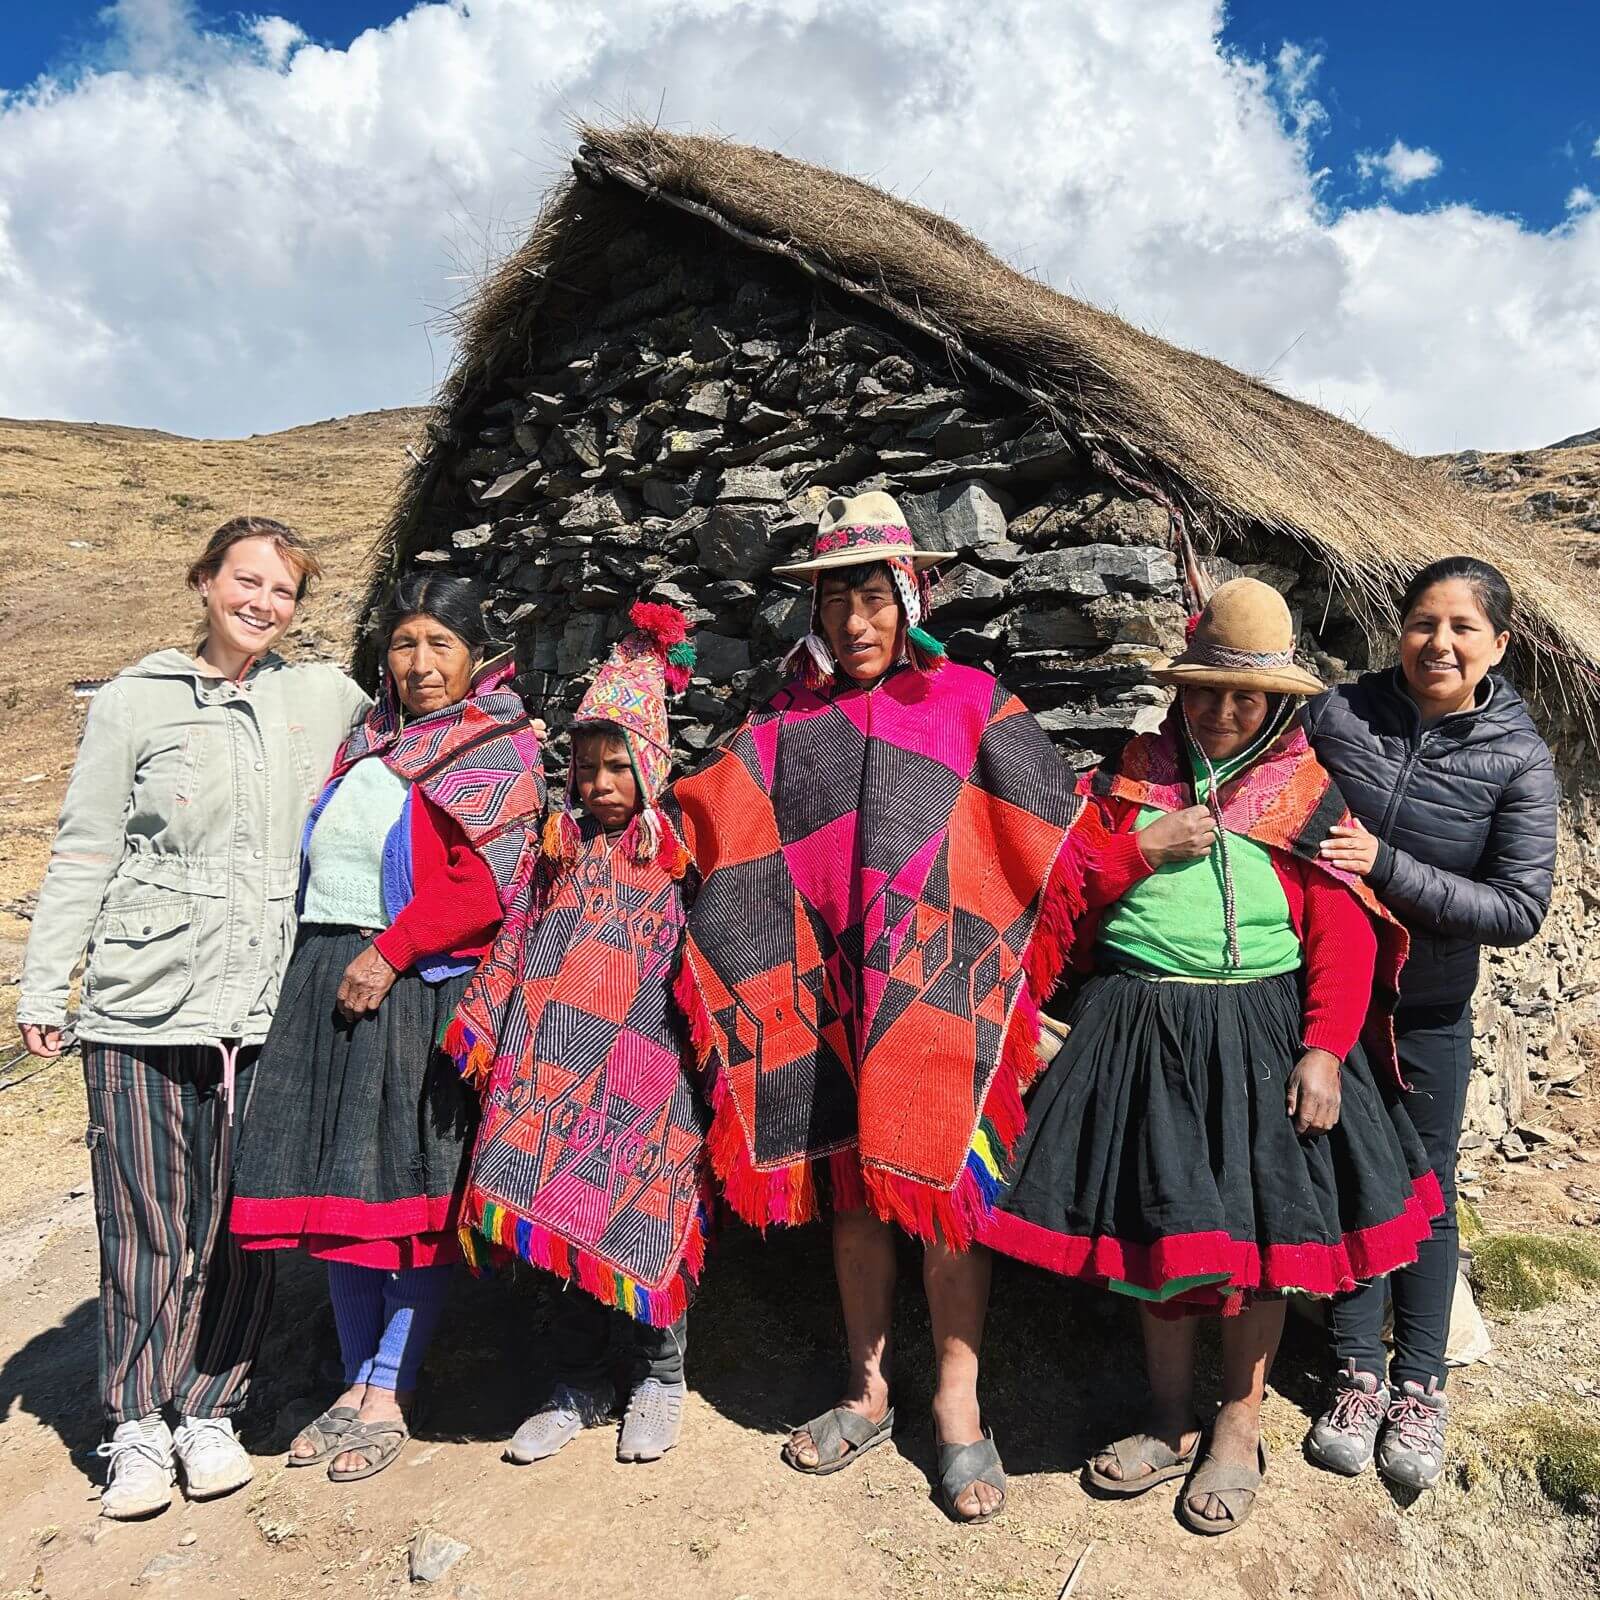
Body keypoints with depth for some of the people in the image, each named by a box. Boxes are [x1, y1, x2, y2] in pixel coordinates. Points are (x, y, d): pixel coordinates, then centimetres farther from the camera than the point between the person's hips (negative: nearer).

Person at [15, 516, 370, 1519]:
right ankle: (139, 1427, 21)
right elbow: (84, 855, 4)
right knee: (146, 1222, 4)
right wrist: (43, 990, 1)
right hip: (145, 1005, -1)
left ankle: (210, 1411, 24)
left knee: (244, 1223, 7)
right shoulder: (137, 702, 4)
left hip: (267, 1010, 2)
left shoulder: (324, 697, 9)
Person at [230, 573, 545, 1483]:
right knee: (341, 1182, 9)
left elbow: (480, 887, -12)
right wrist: (331, 958, 10)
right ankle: (359, 1381, 22)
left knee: (413, 1184, -1)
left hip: (425, 988, -6)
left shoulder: (501, 750, -2)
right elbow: (323, 856, 22)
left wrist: (391, 950, -16)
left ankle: (388, 1394, 12)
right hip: (328, 978, 6)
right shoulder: (372, 740, 18)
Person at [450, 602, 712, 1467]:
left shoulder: (677, 854, 0)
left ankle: (657, 1379, 24)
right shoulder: (560, 852, 10)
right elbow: (515, 954, 12)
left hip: (644, 1070, -3)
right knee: (561, 1222, 8)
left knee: (642, 1221, 2)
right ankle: (576, 1388, 25)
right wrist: (490, 1042, 8)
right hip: (559, 1067, 3)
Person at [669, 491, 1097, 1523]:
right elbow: (710, 826, 7)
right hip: (827, 994, 3)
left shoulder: (969, 703, 2)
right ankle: (870, 1393, 29)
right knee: (850, 1184, 12)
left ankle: (958, 1409, 19)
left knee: (944, 1179, 1)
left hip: (940, 988, -3)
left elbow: (1050, 835, -2)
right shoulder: (791, 721, 10)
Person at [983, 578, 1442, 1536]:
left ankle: (1240, 1431, 28)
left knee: (1258, 1226, 6)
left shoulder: (1308, 791, 0)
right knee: (1155, 1222, 10)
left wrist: (1325, 1049, -15)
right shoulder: (1135, 775, 7)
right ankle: (1172, 1423, 30)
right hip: (1140, 1030, 2)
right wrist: (1143, 848, -9)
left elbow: (1344, 935, -6)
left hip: (1262, 1034, -2)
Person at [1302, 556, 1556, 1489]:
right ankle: (1359, 1373, 29)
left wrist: (1386, 867, -26)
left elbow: (1520, 909, -15)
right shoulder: (1339, 714, -9)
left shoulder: (1518, 758, -10)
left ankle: (1420, 1386, 31)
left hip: (1428, 1013, 0)